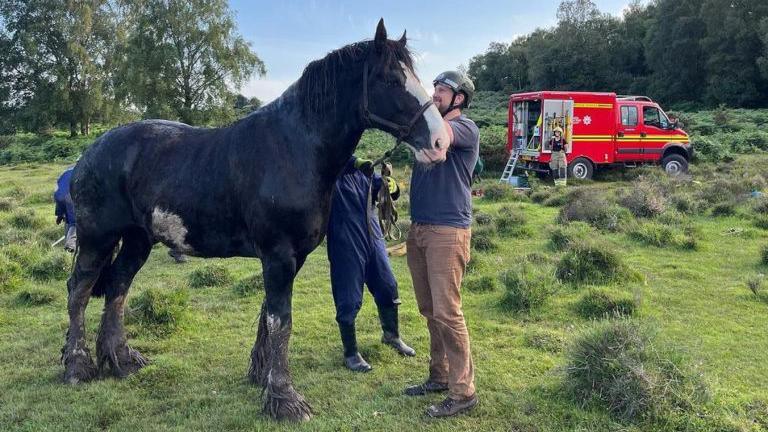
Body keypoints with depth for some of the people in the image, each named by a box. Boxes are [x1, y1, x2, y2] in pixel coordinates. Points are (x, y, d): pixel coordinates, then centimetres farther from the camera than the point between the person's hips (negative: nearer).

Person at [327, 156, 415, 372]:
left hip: (372, 237, 6)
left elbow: (393, 192, 9)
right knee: (349, 300, 1)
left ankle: (391, 335, 39)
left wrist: (390, 186, -15)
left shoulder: (362, 170, 11)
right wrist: (354, 163, -43)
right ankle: (350, 353, 17)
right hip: (345, 243, -6)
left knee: (388, 288, 15)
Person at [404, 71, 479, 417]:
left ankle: (463, 392, 1)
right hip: (418, 229, 8)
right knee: (429, 310, 12)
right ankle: (439, 376, 24)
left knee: (447, 312, -7)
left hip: (448, 231, -8)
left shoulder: (466, 128, -7)